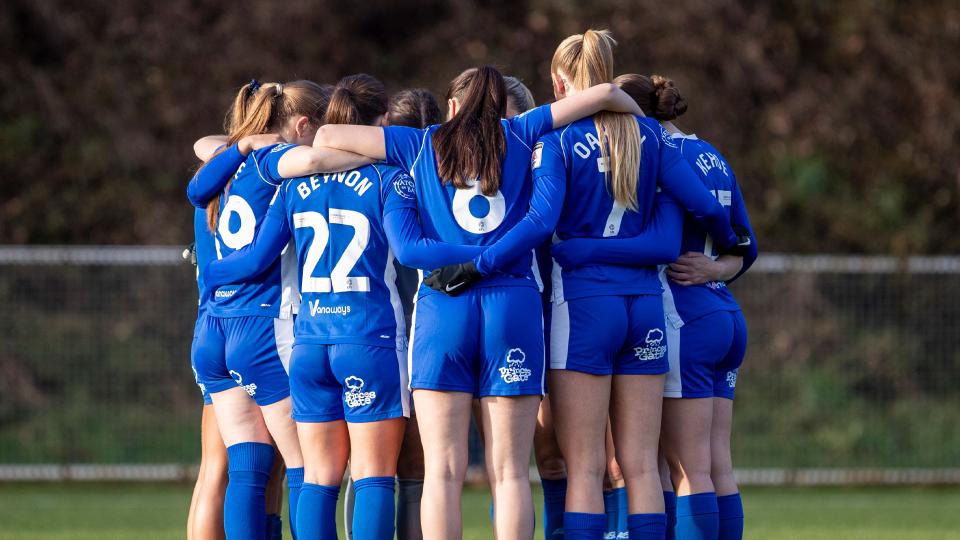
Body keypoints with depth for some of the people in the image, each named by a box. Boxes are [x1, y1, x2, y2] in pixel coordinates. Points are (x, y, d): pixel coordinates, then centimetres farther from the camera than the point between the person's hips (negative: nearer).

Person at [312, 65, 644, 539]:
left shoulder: (421, 145, 13)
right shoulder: (520, 135, 12)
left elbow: (328, 136, 12)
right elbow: (603, 93, 12)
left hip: (441, 305, 0)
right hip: (513, 303, 0)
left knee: (443, 470, -2)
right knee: (509, 473, 1)